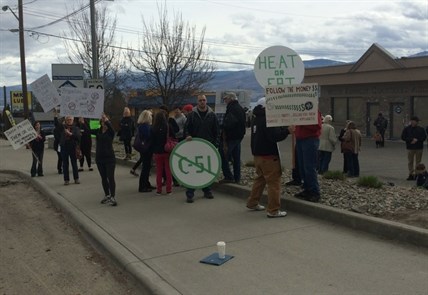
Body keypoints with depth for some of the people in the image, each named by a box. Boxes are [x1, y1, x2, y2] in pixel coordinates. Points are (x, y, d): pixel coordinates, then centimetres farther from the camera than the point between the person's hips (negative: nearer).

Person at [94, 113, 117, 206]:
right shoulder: (98, 131, 5)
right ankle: (107, 195, 25)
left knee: (110, 177, -8)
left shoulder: (110, 132, -6)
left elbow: (110, 127, -28)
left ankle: (113, 197, -7)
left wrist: (106, 120, -42)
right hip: (99, 158, 5)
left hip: (109, 158, -5)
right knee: (103, 178, 13)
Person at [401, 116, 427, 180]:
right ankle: (411, 174, 9)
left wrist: (417, 140, -12)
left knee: (418, 162, 4)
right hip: (410, 148, -1)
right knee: (410, 162, 2)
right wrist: (411, 139, -15)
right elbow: (403, 137, -3)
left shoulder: (421, 129, 5)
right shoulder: (407, 129, 2)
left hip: (419, 148, 1)